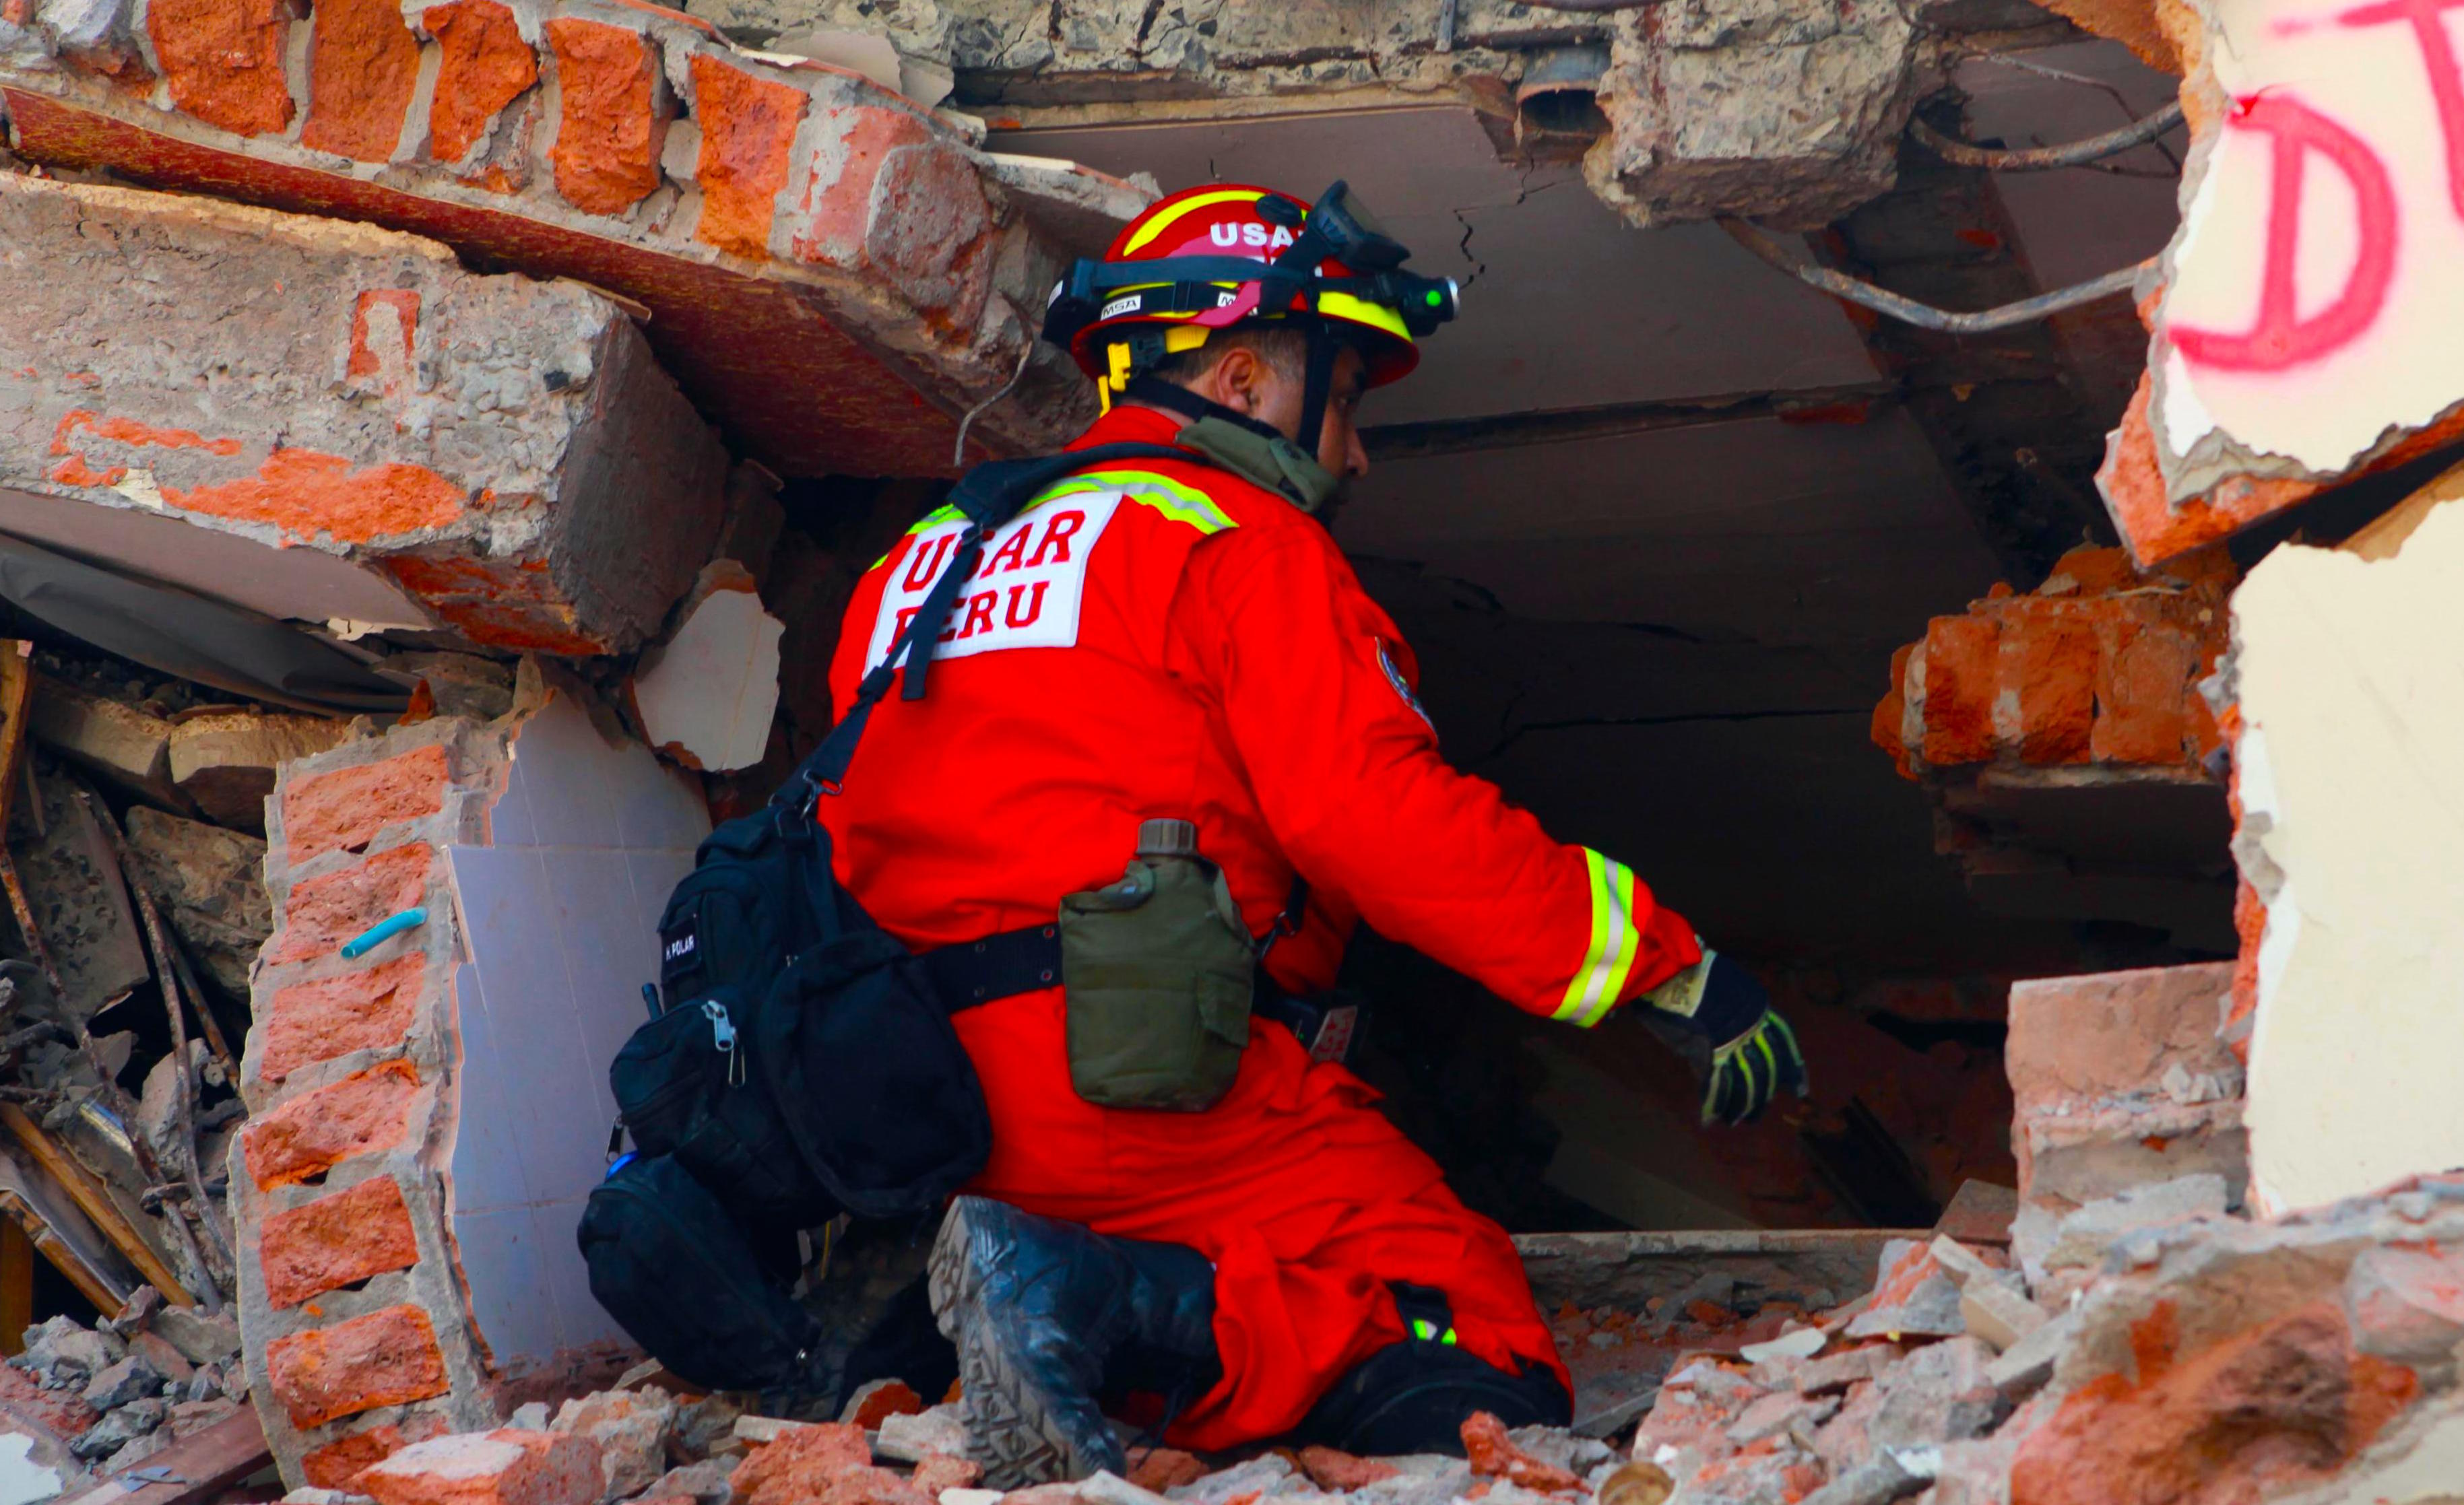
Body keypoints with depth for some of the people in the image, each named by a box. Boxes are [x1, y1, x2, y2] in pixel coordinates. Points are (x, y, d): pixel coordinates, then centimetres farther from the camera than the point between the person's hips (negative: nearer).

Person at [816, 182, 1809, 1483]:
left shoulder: (919, 561, 24)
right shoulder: (1242, 543, 0)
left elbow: (856, 844, 22)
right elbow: (1380, 816, -12)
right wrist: (1671, 964, -7)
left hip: (934, 1113, 8)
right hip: (1155, 1082, -8)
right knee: (1486, 1374, -9)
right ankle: (1108, 1304, -27)